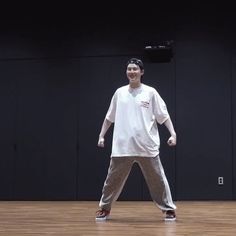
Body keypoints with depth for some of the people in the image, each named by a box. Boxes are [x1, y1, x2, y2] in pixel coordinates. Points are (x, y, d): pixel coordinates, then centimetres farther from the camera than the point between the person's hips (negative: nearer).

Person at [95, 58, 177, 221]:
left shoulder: (150, 92, 2)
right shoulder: (119, 93, 10)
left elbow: (164, 115, 2)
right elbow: (109, 117, 18)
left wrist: (173, 133, -10)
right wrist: (102, 135, 13)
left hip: (147, 146, -2)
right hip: (122, 146, 2)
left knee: (158, 179, 0)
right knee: (113, 179, 6)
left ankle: (169, 209, 14)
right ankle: (104, 208, 21)